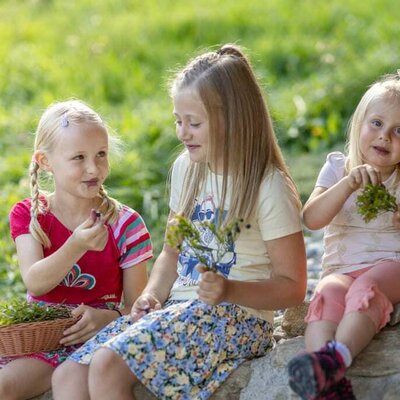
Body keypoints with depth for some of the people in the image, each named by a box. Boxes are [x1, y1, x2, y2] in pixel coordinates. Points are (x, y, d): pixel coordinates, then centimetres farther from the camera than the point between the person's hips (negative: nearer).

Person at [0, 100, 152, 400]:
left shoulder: (126, 223, -4)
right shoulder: (28, 215, 1)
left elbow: (137, 305, -4)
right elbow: (34, 283, -16)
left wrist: (108, 317, -28)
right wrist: (76, 246, -33)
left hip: (98, 338, -1)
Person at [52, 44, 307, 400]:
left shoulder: (268, 187, -9)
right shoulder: (186, 169, 12)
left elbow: (292, 287, -8)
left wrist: (230, 290, -24)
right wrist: (152, 295, 2)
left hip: (237, 316, -7)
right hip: (178, 306, 7)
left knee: (108, 365, -28)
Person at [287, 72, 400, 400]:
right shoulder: (338, 168, 12)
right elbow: (311, 219, -5)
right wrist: (348, 184, -19)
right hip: (342, 266, 1)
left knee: (365, 289, -37)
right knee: (328, 293, -35)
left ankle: (333, 359, -60)